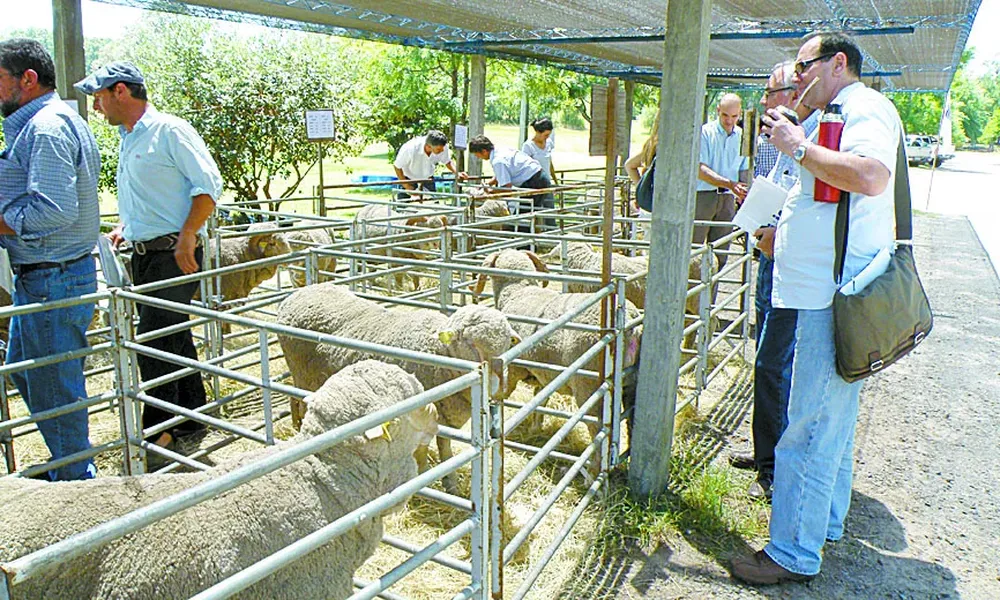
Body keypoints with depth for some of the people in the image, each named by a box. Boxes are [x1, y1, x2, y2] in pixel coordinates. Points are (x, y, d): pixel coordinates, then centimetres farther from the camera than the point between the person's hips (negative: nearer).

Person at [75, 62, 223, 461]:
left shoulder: (170, 131, -10)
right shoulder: (127, 139, 17)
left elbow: (209, 185, -16)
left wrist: (186, 237, -21)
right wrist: (124, 227, 13)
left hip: (174, 253, -9)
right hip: (143, 253, 9)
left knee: (154, 342, -6)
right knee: (173, 337, 14)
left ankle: (159, 427, 6)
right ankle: (192, 416, 26)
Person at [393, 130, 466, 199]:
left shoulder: (443, 147, -30)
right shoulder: (410, 149, -39)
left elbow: (447, 162, -6)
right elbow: (397, 166, -22)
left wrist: (457, 173, -23)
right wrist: (406, 185, -21)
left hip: (428, 176, 3)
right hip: (409, 176, -3)